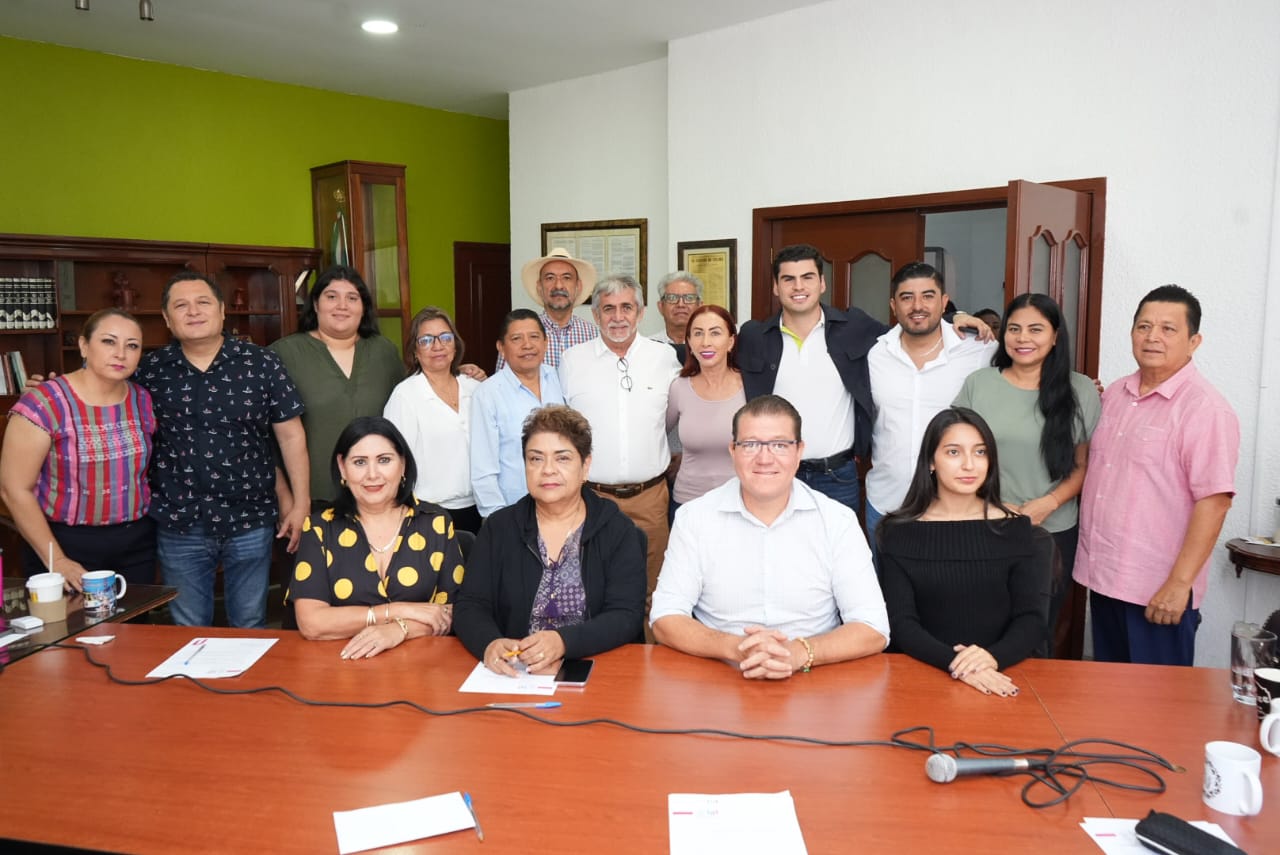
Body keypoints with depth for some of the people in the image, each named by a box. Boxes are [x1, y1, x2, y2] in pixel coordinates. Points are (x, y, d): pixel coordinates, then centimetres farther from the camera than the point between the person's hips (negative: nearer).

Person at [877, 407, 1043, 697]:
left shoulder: (1012, 526, 4)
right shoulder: (900, 531, -1)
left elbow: (1030, 619, 1)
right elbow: (901, 623, -5)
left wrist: (993, 657, -17)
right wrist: (952, 662, -22)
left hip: (998, 678, 1)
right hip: (923, 674, -1)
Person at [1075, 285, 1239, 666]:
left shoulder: (1205, 408, -14)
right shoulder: (1114, 393, 8)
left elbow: (1213, 501, -18)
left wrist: (1179, 584, -19)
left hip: (1158, 590, -6)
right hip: (1102, 577, 7)